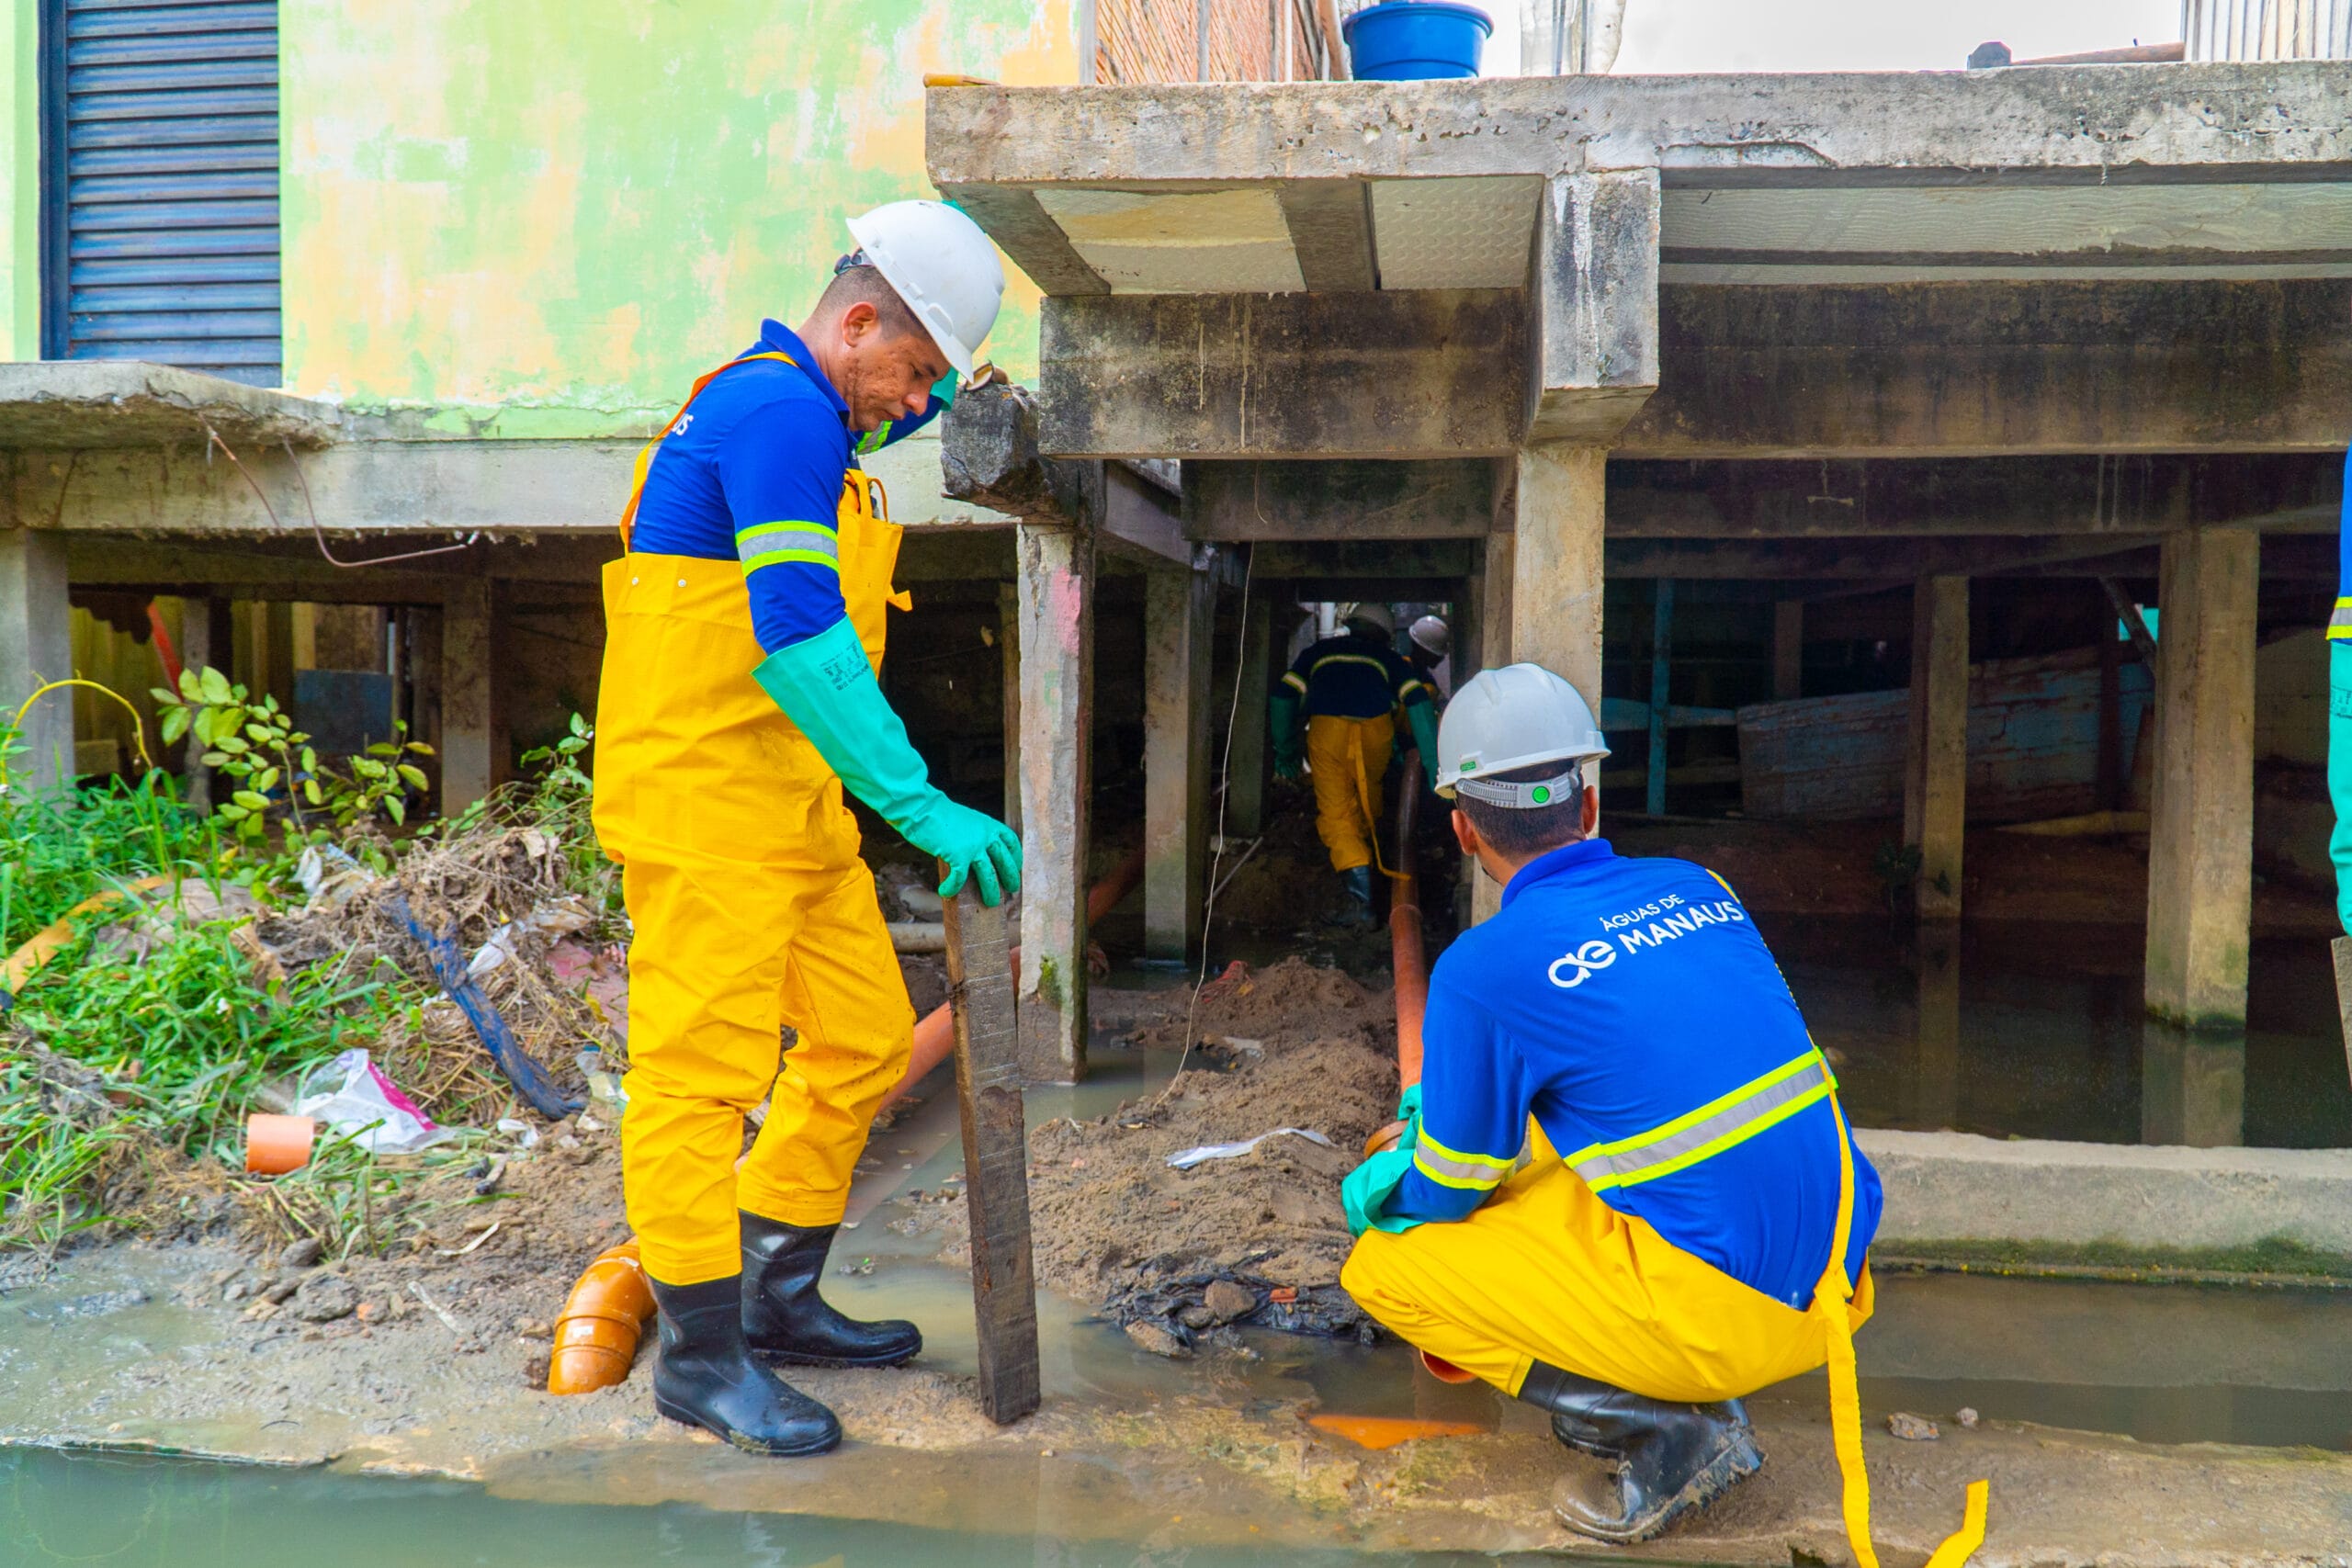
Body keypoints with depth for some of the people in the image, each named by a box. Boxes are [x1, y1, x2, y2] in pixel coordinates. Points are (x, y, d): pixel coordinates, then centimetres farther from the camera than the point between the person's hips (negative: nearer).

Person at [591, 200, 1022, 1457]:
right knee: (704, 1060, -4)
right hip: (703, 796, -10)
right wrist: (923, 809, -29)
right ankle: (701, 1354, 8)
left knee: (861, 1037, 12)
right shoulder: (783, 412, -16)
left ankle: (777, 1300, 25)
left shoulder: (796, 409, 17)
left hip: (789, 803, 11)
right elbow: (799, 638, -27)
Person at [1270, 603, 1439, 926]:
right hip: (1375, 729, 1)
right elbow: (1417, 701, 13)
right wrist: (1432, 763, 10)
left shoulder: (1320, 652, 31)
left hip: (1326, 728, -1)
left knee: (1335, 814, 2)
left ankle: (1359, 885, -16)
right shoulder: (1389, 658, 28)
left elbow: (1284, 697, 20)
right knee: (1368, 800, 25)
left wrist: (1285, 753, 28)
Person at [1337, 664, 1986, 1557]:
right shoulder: (1698, 887, 8)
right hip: (1837, 1285, 7)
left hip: (1721, 1315, -7)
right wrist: (1453, 1111, 30)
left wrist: (1383, 1185, 25)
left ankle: (1664, 1433, -1)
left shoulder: (1482, 970, -11)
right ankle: (1701, 1413, 15)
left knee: (1380, 1269, 6)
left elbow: (1448, 1192, 1)